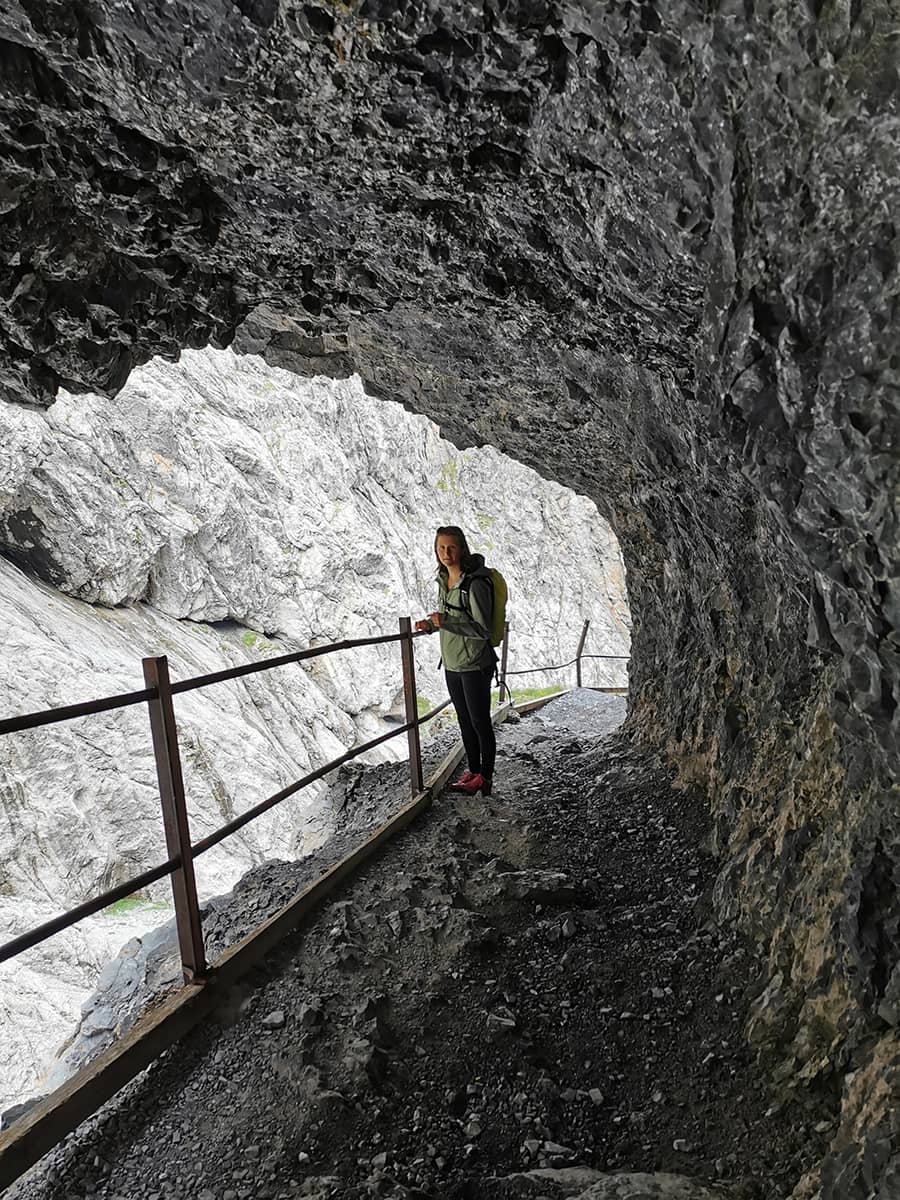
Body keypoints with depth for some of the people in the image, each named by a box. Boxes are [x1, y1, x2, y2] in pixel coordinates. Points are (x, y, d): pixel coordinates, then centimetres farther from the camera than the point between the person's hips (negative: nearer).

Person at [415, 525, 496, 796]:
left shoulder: (475, 583, -20)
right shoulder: (444, 579, 6)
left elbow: (483, 629, -20)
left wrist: (446, 622, -27)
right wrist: (432, 624, -1)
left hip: (474, 665, -8)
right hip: (452, 664, 8)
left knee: (480, 721, 5)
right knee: (464, 721, 18)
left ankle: (485, 777, 20)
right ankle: (473, 770, 33)